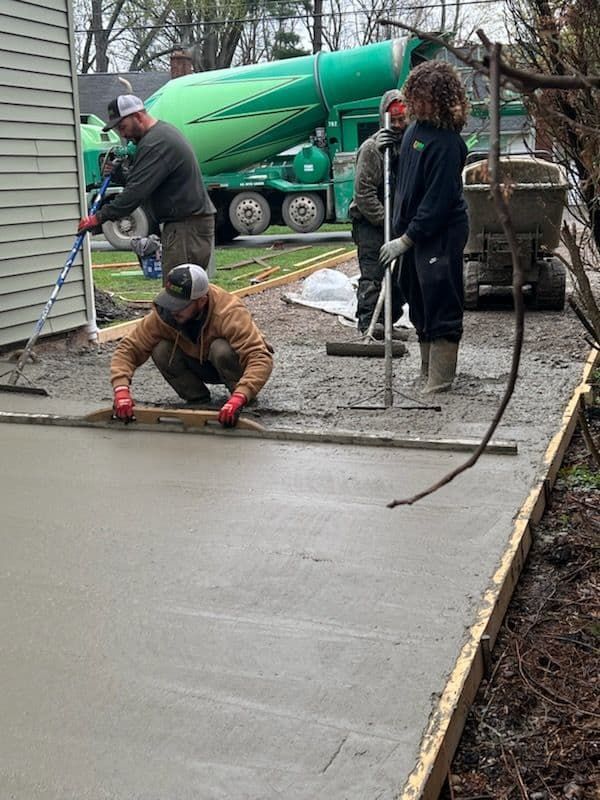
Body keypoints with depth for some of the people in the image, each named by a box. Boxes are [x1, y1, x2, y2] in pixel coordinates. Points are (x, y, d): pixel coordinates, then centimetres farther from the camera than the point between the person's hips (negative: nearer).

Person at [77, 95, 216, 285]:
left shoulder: (156, 143, -17)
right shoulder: (162, 131, 17)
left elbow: (137, 191, -23)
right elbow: (141, 181, 21)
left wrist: (100, 217, -19)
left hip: (187, 225, -10)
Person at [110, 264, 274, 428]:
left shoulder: (229, 313, -36)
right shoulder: (163, 314, -24)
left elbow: (261, 359, -43)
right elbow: (128, 349, -20)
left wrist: (239, 399, -57)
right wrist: (121, 390, -37)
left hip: (235, 365, -4)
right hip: (201, 365, 4)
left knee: (222, 349, -36)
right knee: (161, 351, -22)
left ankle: (246, 403, -12)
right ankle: (197, 399, -2)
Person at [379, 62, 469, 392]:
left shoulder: (446, 142, -19)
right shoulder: (414, 129, 8)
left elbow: (439, 201, -21)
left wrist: (405, 240, -20)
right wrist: (399, 227, 15)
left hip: (441, 233, -9)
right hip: (411, 231, 9)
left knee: (440, 306, -5)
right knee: (419, 303, 16)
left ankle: (439, 381, 0)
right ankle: (427, 371, 29)